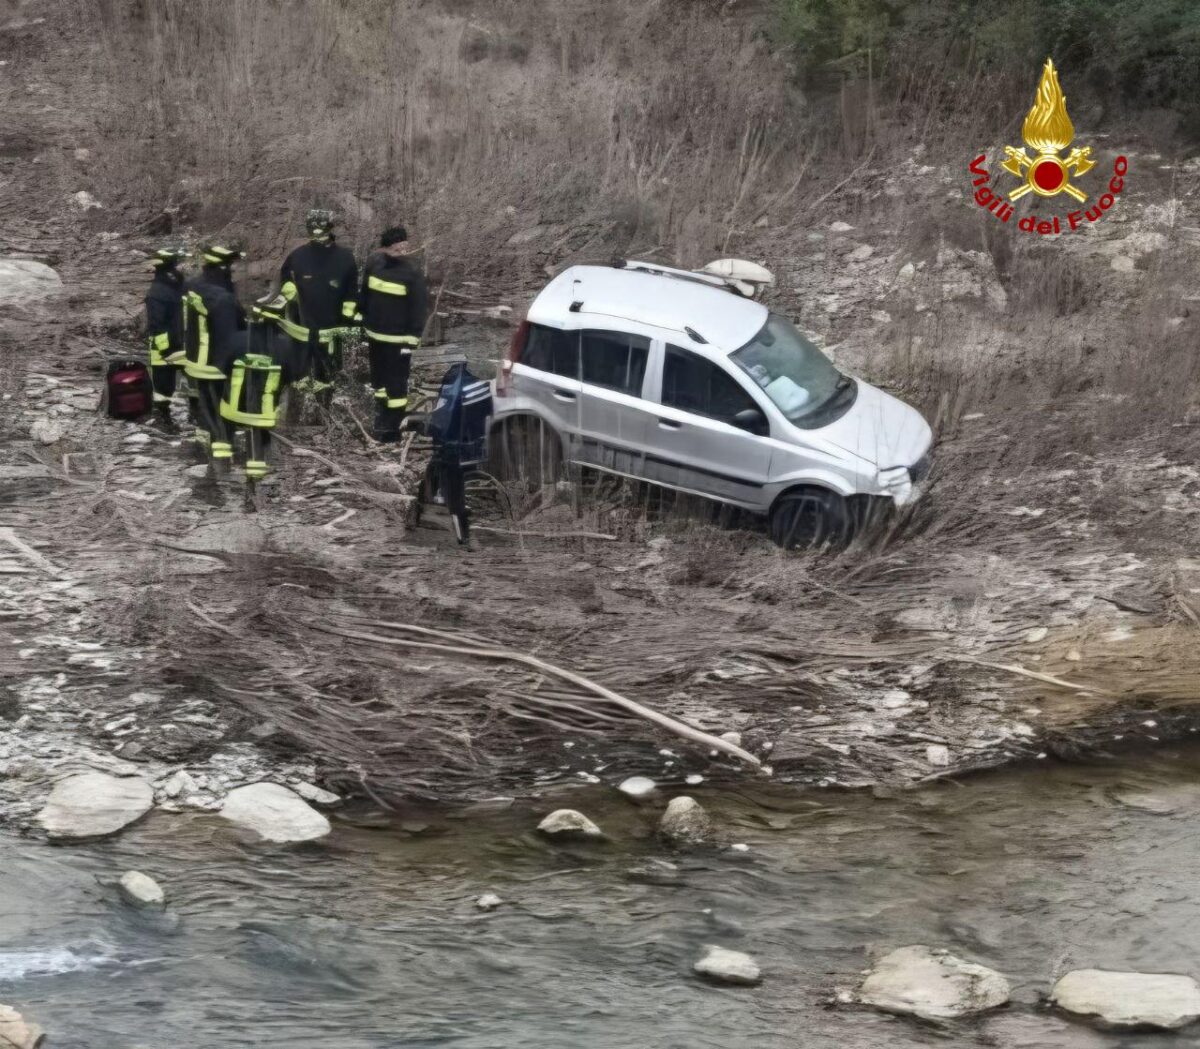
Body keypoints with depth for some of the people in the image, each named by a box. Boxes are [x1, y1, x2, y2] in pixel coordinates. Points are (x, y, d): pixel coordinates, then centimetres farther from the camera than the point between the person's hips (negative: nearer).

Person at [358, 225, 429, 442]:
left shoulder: (412, 273, -17)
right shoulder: (374, 263, -3)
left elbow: (419, 308, -13)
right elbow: (364, 294, 11)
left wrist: (412, 340, -14)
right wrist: (363, 321, 14)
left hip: (398, 339, -6)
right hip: (375, 335, 6)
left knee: (396, 382, 1)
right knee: (378, 377, 20)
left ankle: (393, 426, 11)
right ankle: (382, 419, 37)